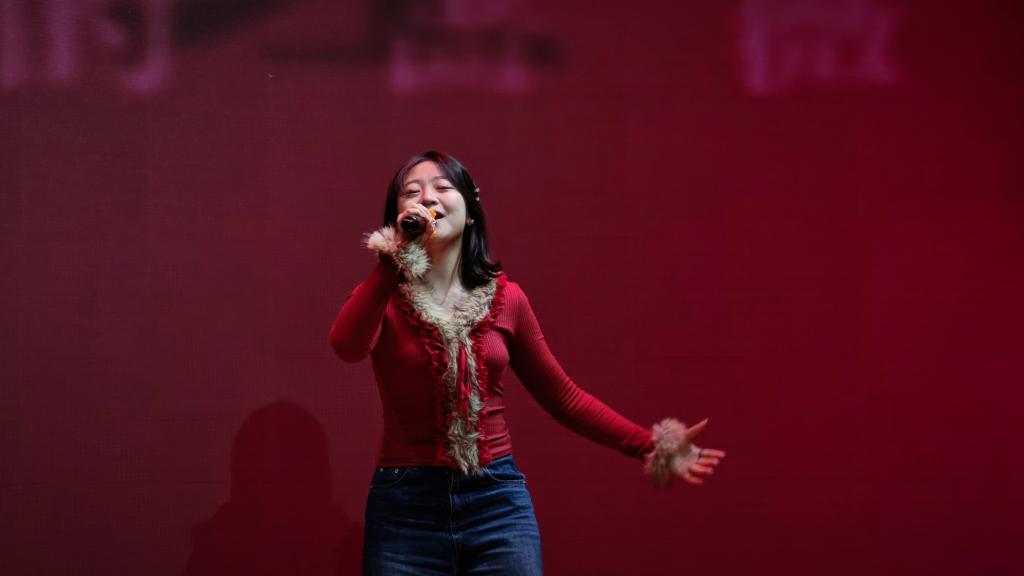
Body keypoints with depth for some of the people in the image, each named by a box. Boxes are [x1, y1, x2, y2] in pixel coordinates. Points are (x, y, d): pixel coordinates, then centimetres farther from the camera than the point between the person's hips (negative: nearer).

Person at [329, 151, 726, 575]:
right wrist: (395, 258, -24)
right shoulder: (384, 297, 0)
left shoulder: (505, 298, 6)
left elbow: (562, 395, 12)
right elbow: (347, 347, -22)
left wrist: (651, 445, 6)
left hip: (498, 502, 2)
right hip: (405, 506, -2)